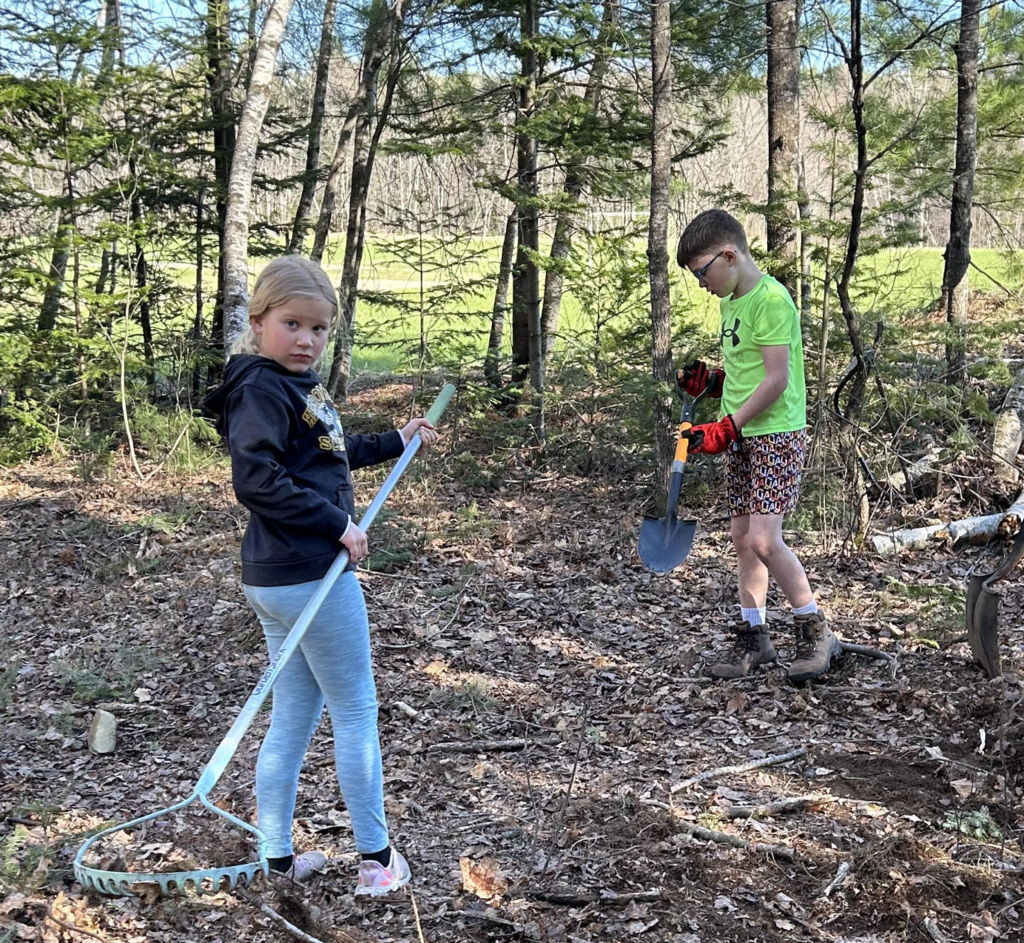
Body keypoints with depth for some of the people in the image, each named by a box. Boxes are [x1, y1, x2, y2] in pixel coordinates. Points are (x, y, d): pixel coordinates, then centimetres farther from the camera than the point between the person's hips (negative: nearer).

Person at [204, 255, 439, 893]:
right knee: (356, 712, 4)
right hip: (310, 577, -9)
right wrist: (338, 524, -21)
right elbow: (258, 480, -25)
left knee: (294, 720, 15)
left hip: (278, 578, 9)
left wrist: (396, 443, 28)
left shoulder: (298, 384, 13)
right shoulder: (261, 389, -16)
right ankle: (377, 857, 18)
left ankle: (278, 858, 25)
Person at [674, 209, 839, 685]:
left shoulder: (771, 298, -15)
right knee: (742, 537, 9)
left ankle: (817, 632, 1)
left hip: (776, 434, -9)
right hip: (741, 437, 9)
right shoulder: (730, 301, 14)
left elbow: (776, 379, -20)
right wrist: (710, 381, 5)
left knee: (764, 539, -15)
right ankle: (754, 636, 19)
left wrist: (726, 428, -19)